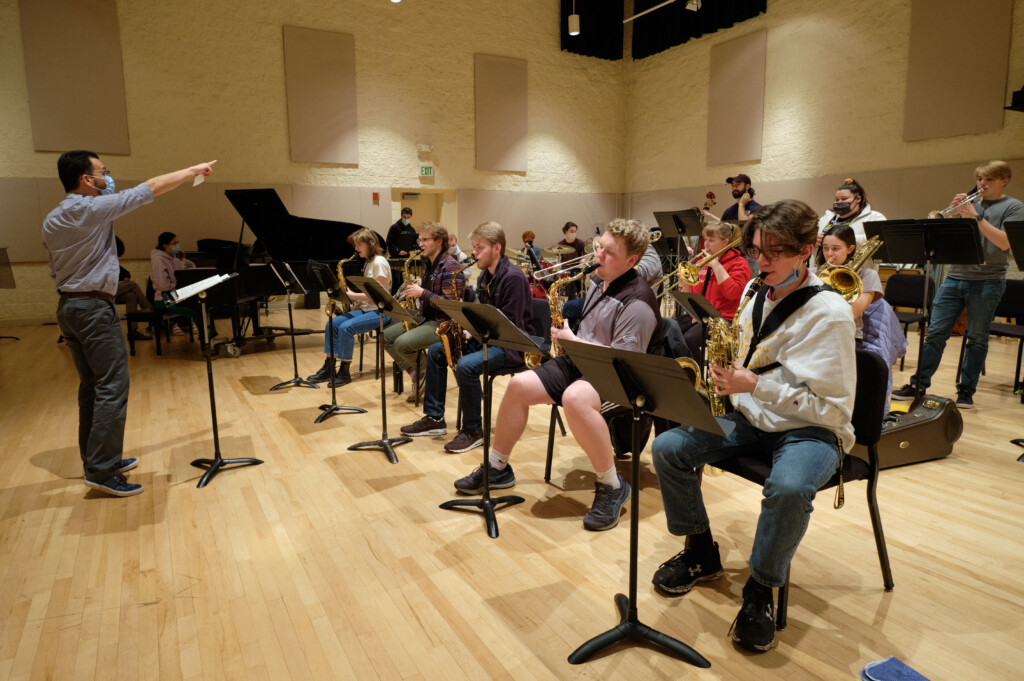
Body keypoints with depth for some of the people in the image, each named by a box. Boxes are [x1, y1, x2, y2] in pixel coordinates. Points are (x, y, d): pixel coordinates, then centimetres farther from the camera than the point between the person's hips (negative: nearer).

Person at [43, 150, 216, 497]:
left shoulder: (52, 221, 11)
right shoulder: (93, 209, -14)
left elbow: (56, 272, 17)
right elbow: (152, 187, -10)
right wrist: (193, 170, -2)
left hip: (67, 307, 9)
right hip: (94, 308, -9)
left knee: (91, 385, 15)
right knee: (112, 387, -7)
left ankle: (96, 459, 23)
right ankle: (101, 472, -6)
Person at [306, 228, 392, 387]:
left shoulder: (379, 262, -12)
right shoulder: (368, 262, 17)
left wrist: (354, 295, -19)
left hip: (379, 311, -9)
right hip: (365, 308, 9)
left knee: (346, 327, -27)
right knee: (332, 324, -6)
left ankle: (344, 372, -18)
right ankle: (329, 367, -3)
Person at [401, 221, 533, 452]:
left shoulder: (513, 277, -18)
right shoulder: (485, 275, 12)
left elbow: (510, 325, -22)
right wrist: (468, 329, -3)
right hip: (486, 337, 10)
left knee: (465, 365, -32)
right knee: (435, 351, 4)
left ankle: (473, 431, -13)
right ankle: (435, 418, 9)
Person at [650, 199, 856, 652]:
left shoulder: (829, 313, -16)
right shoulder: (757, 295, 6)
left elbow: (831, 407, -19)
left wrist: (756, 385, -27)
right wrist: (729, 380, -5)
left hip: (811, 428, -6)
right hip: (753, 416, 7)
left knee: (788, 488, -38)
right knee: (668, 448, -10)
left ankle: (760, 590, -10)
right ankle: (701, 552, 11)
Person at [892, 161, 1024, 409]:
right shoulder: (969, 203, 15)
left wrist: (977, 217, -15)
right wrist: (954, 213, -5)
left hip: (987, 282, -3)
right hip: (954, 277, 3)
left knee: (977, 339, 3)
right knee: (936, 333, -1)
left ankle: (966, 390, 12)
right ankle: (919, 384, 3)